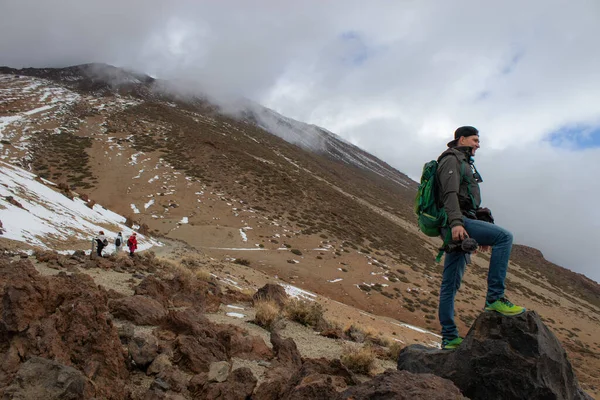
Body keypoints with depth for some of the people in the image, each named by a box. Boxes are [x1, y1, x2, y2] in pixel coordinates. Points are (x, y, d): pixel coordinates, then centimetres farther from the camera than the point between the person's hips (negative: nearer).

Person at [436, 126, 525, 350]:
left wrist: (482, 234, 26)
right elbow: (450, 193, -15)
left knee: (451, 284, 6)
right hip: (456, 223, -10)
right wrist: (456, 222, -28)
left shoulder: (464, 164, 32)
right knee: (504, 237, -21)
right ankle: (495, 298, -26)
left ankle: (449, 338, 7)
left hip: (457, 226, 10)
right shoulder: (452, 160, 2)